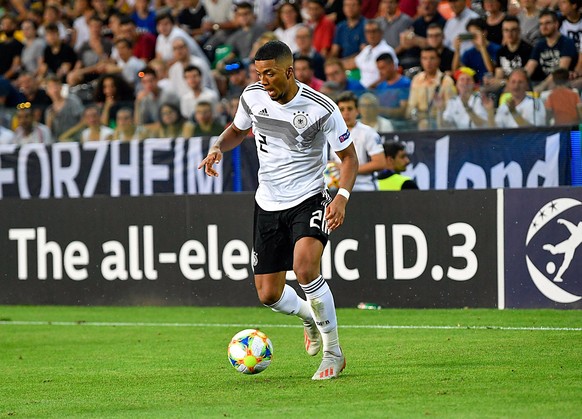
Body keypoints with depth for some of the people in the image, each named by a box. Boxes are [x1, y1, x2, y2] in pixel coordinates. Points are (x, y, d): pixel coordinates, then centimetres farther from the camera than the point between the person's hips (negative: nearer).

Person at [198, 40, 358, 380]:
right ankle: (310, 317, 40)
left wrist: (342, 196, -23)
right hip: (269, 204, 5)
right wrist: (219, 148, -5)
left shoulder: (321, 109, -17)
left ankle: (333, 353, -14)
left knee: (305, 267, -31)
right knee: (269, 294, 3)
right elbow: (239, 129, 18)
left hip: (309, 199, -5)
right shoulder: (252, 96, -4)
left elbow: (349, 156, -6)